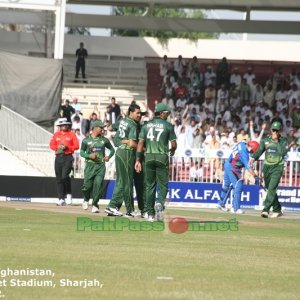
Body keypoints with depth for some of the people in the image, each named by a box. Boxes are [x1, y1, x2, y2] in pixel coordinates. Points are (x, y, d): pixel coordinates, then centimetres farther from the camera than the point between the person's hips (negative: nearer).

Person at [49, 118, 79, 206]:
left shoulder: (71, 134, 4)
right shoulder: (56, 134, 13)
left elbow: (76, 146, -1)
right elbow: (52, 145, 9)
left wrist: (67, 147, -14)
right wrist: (58, 147, -10)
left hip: (68, 157, -4)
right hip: (58, 158, 4)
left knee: (65, 176, -20)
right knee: (59, 178, 2)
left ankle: (68, 194, 0)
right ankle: (61, 199, 7)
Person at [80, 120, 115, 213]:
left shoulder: (104, 140, 10)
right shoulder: (86, 140, 3)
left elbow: (112, 149, 18)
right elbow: (81, 152, 4)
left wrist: (109, 156, -1)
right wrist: (90, 155, -14)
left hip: (101, 165, 2)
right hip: (90, 165, -2)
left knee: (98, 184, -9)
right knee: (87, 185, -6)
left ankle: (95, 205, -1)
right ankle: (86, 199, 24)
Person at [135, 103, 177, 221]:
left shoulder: (146, 125, 8)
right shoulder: (168, 125, -1)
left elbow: (140, 143, 2)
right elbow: (173, 144, -2)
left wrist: (138, 160, 3)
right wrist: (172, 151, 21)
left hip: (148, 157, 3)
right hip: (162, 157, -3)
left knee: (150, 185, 9)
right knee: (163, 184, 3)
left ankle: (149, 213, 9)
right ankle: (160, 202, -26)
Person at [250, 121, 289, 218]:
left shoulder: (284, 141, 0)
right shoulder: (265, 140, 9)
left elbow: (283, 152, -15)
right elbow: (259, 151, -3)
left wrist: (277, 141, -13)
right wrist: (253, 158, -21)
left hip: (277, 167, -4)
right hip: (266, 166, 4)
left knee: (272, 188, -16)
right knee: (269, 189, 10)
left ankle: (266, 210, -23)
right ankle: (277, 210, 24)